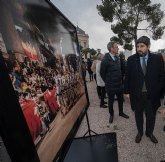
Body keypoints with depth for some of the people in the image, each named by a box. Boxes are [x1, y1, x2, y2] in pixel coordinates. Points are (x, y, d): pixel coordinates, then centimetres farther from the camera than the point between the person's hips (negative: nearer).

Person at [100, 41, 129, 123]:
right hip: (111, 86, -6)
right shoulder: (105, 60, -18)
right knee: (111, 101, 13)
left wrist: (120, 80, 11)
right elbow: (102, 73, -10)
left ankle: (121, 112, 42)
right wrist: (108, 82, 0)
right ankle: (111, 114, 35)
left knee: (120, 99, 19)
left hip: (119, 84, 6)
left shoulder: (117, 58, 4)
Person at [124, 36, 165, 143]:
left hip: (152, 94, 1)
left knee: (151, 116, 17)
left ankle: (149, 133, 43)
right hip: (137, 94, 0)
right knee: (138, 115, 18)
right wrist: (127, 91, -1)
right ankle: (140, 132, 41)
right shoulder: (131, 59, -6)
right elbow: (127, 77, -1)